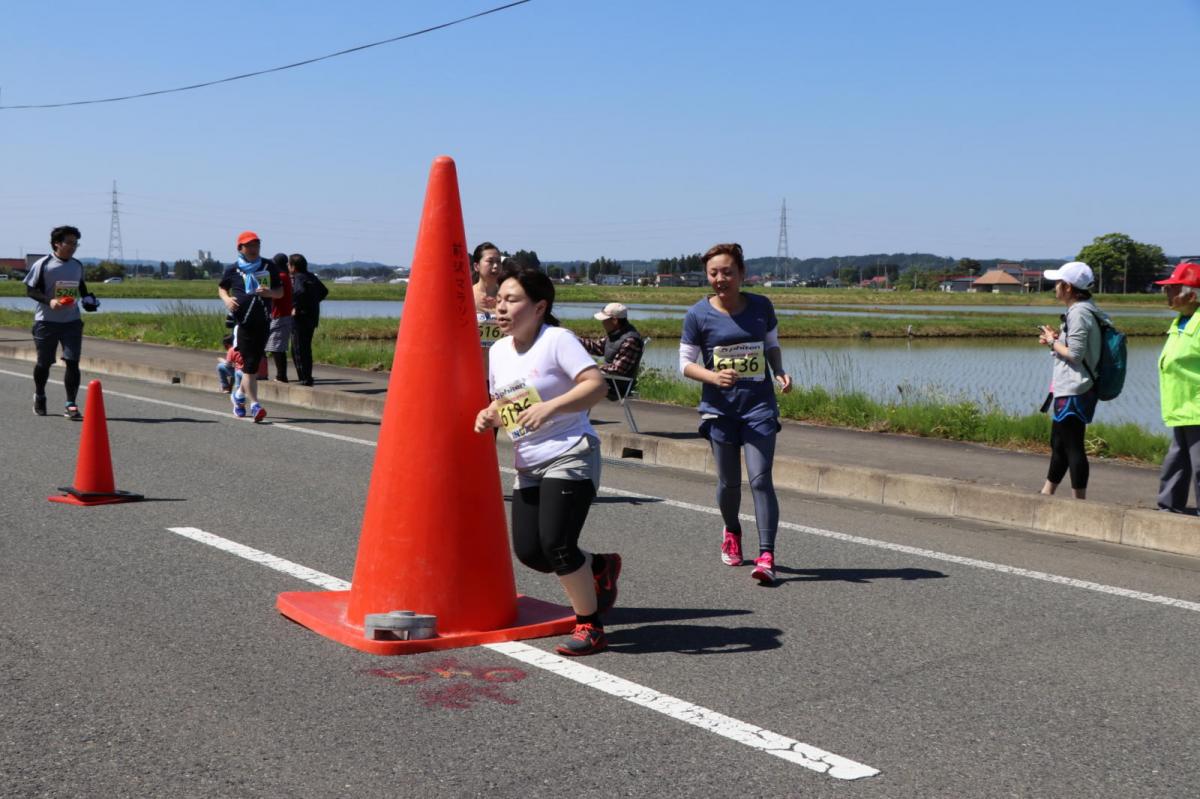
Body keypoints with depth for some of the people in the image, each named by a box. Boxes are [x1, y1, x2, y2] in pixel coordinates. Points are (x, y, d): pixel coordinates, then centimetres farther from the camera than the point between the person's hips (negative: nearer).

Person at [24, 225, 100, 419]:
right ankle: (39, 397, 35)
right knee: (44, 362, 9)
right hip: (46, 321, -3)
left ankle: (71, 405, -5)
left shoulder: (78, 266, 7)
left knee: (72, 362, -9)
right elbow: (30, 290, -6)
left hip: (72, 321, 3)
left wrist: (87, 297, 6)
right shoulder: (43, 265, -8)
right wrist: (49, 301, -21)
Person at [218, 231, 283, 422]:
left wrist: (269, 292, -10)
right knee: (249, 365, -10)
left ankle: (239, 396, 31)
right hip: (243, 322, -3)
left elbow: (280, 292, 13)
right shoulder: (233, 270, 3)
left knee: (255, 363, 9)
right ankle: (254, 404, -12)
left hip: (264, 322, 3)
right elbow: (221, 287, 19)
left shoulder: (269, 267, 9)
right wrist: (227, 299, -3)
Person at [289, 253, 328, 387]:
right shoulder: (312, 277, 12)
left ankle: (305, 378, -2)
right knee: (306, 349, 16)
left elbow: (300, 291, -34)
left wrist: (296, 307, -22)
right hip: (313, 317, 8)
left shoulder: (298, 278, -13)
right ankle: (307, 377, 20)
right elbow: (324, 291, 21)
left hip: (301, 317, -8)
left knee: (299, 350, -2)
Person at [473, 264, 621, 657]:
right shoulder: (499, 350, 11)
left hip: (570, 457, -8)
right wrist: (489, 415, -2)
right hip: (528, 466, 8)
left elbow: (596, 384, -22)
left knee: (556, 545, -16)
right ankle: (599, 568, 30)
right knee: (528, 550, 3)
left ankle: (590, 627, 3)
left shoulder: (557, 340, -11)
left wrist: (549, 407, -33)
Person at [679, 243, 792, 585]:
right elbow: (686, 363, -1)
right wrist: (713, 377, -20)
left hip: (759, 406, 0)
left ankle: (766, 556, -12)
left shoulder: (761, 307, 1)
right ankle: (731, 532, 41)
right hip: (720, 409, 0)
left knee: (760, 479, -11)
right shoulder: (698, 315, -5)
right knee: (729, 482, 10)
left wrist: (780, 373, -4)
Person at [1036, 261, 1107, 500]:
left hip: (1073, 393, -11)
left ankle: (1080, 502, -2)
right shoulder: (1084, 311, 15)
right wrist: (1056, 339, 10)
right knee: (1058, 444, 18)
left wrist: (1053, 341, -7)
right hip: (1069, 390, 11)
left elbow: (1074, 354, -22)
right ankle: (1046, 494, 28)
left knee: (1072, 447, -6)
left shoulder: (1078, 313, -16)